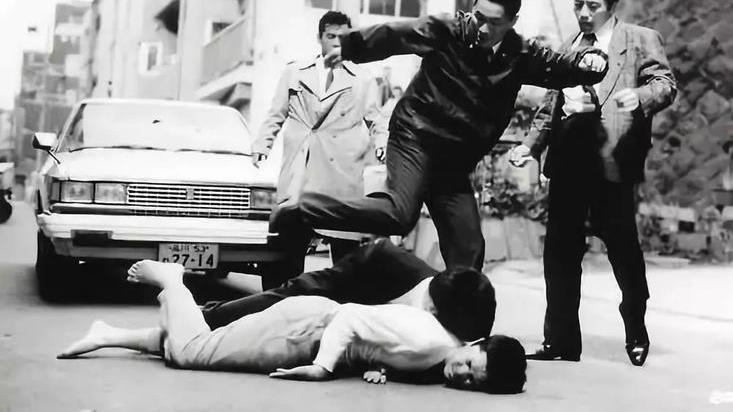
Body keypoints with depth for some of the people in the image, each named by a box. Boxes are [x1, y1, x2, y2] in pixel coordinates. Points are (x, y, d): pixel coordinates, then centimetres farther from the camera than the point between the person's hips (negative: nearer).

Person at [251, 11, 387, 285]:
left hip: (343, 175, -1)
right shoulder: (294, 73, 16)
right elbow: (276, 115, 17)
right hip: (299, 174, 1)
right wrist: (262, 143, 3)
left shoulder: (363, 81, 12)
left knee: (345, 248, -1)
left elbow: (375, 122, 11)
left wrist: (382, 144, -9)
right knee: (290, 245, 2)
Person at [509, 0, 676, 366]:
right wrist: (532, 145, 15)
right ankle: (561, 340, 11)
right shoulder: (569, 47, 23)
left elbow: (665, 84, -4)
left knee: (622, 245, -1)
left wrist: (639, 97, -25)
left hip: (611, 157, -5)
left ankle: (636, 334, 20)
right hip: (567, 158, 5)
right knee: (560, 250, 3)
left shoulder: (641, 40, 7)